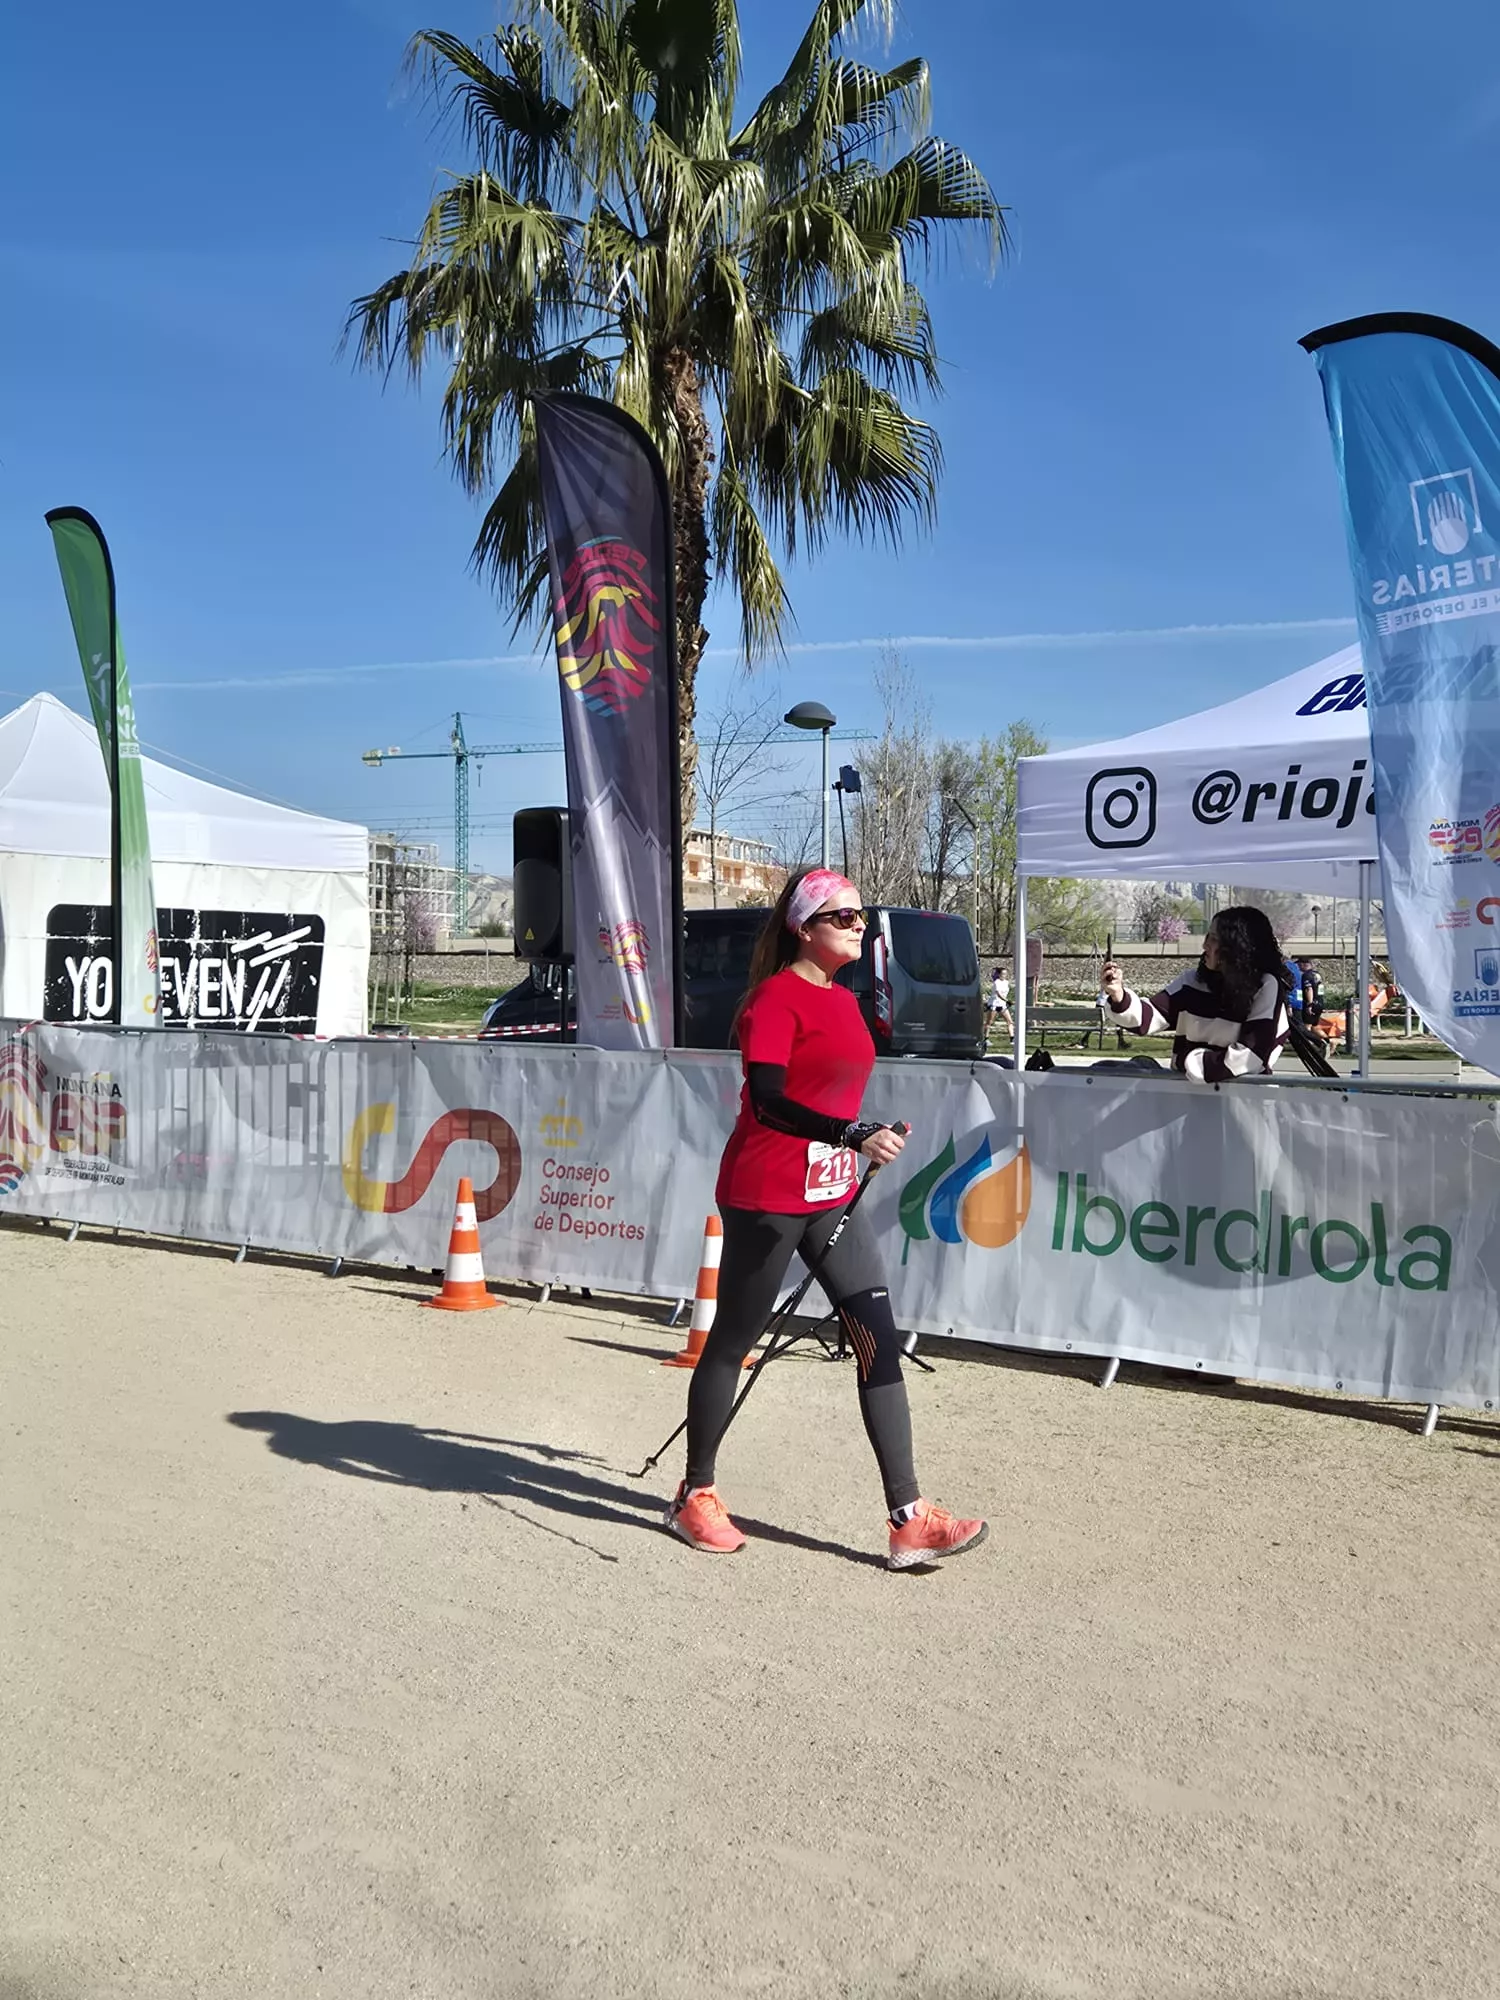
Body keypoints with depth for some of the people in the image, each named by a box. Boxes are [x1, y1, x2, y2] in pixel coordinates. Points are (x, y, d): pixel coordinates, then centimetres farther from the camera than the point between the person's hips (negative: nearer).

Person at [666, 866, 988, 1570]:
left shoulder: (844, 1001, 13)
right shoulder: (776, 997, -13)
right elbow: (767, 1100, -26)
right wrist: (855, 1136, -36)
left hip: (831, 1195, 8)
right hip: (765, 1195, -8)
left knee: (880, 1341, 1)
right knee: (732, 1342, 6)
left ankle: (909, 1520, 4)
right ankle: (695, 1495, 25)